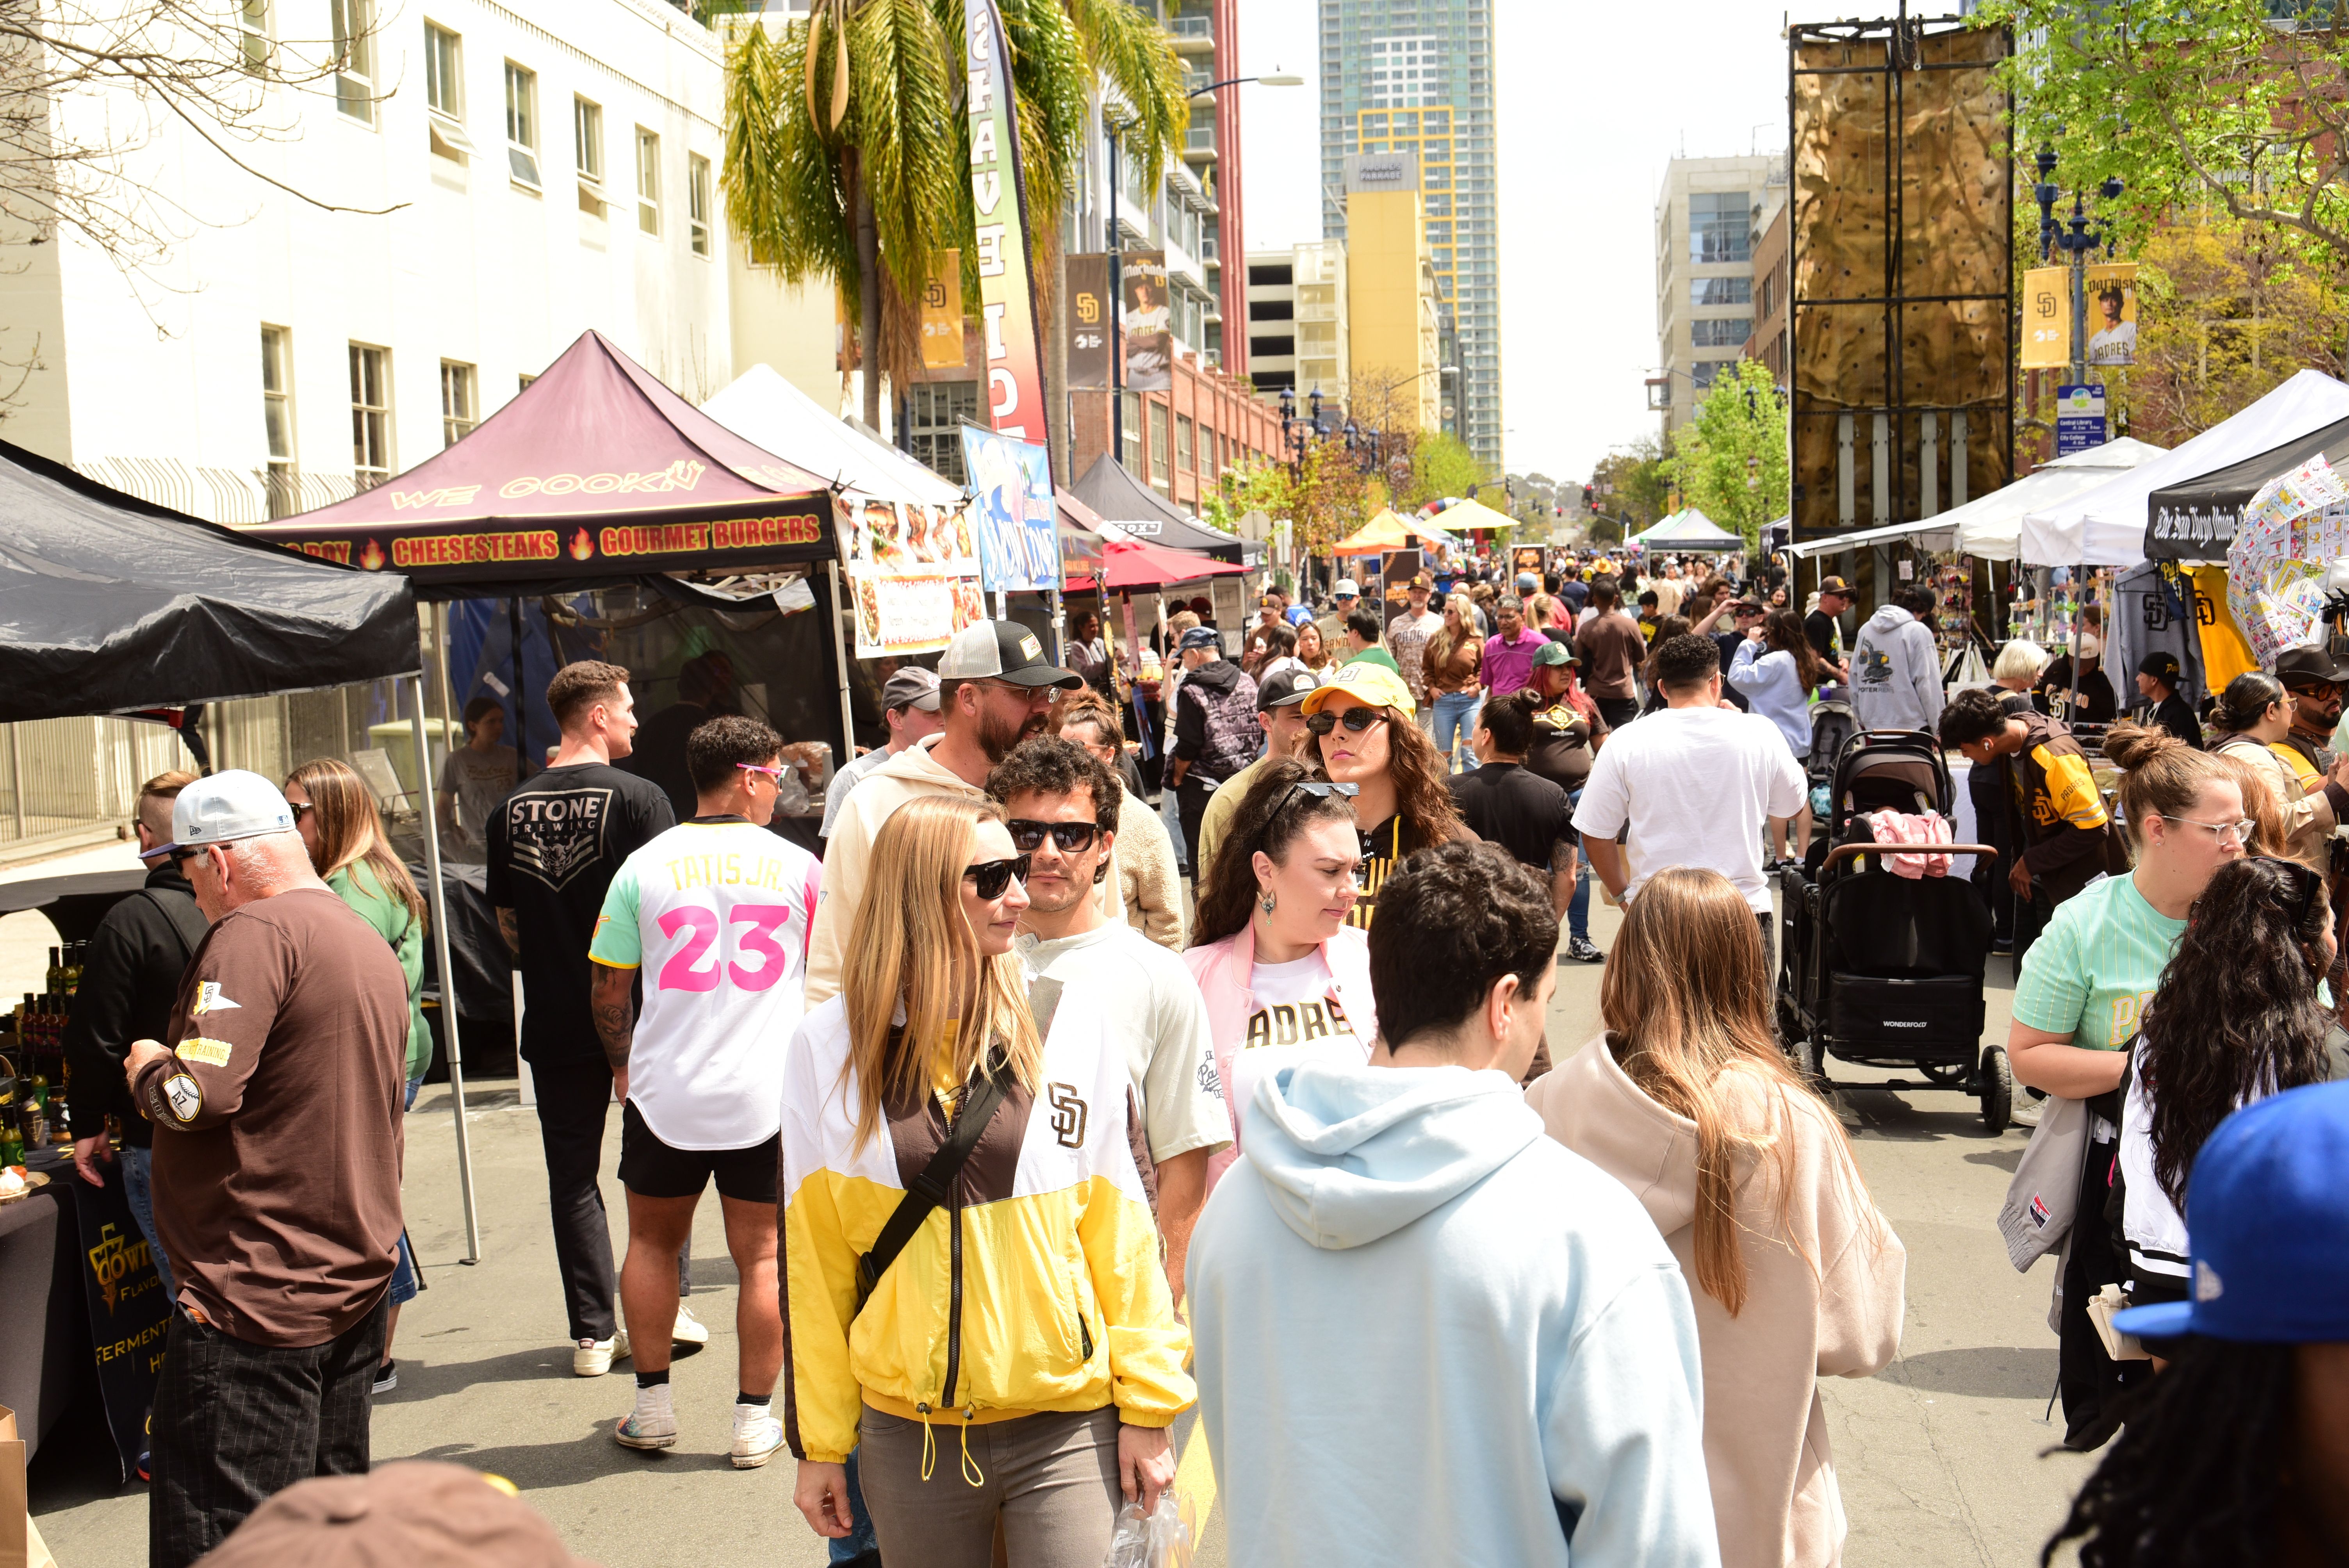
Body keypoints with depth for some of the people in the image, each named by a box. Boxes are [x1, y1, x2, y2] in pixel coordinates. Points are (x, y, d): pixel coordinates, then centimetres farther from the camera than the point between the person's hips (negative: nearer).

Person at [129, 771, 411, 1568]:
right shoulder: (370, 942, 14)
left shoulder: (255, 932, -15)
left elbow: (197, 1094, -24)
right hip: (355, 1285, 9)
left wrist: (147, 1067, -4)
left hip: (257, 1302, -9)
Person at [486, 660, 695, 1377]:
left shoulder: (512, 810, 3)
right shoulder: (639, 798, -11)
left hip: (554, 1022, 3)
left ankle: (593, 1331, 11)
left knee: (572, 1174, 9)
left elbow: (507, 922, 9)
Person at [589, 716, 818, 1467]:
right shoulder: (798, 866, -1)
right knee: (761, 1255, 8)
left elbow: (609, 989, 4)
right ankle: (754, 1418, 13)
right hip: (768, 1095, -1)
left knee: (652, 1242, 18)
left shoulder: (645, 866, 0)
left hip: (665, 1092, 1)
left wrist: (622, 1067, 20)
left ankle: (652, 1404, 22)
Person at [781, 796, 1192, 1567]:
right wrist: (819, 1442, 5)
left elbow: (1121, 1232, 1)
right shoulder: (830, 1047, -1)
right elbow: (810, 1255, 3)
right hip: (908, 1436, 1)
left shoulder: (1070, 1032, -2)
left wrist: (1149, 1405, 1)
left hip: (1067, 1428, -1)